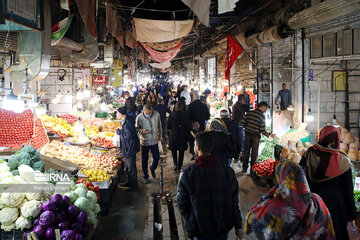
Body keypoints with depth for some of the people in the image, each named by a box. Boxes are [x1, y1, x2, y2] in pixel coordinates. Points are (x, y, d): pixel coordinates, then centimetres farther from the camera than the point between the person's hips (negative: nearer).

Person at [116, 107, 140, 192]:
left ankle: (134, 186, 10)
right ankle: (129, 183, 34)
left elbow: (129, 135, -27)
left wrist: (119, 131, -16)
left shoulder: (128, 122, -23)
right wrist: (120, 131, 5)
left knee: (131, 167, -1)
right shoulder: (124, 121, 10)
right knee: (128, 166, 20)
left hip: (130, 147, -11)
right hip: (126, 147, 11)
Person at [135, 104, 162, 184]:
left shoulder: (156, 114, -12)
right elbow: (137, 128, -6)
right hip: (144, 141, -2)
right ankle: (145, 176, 29)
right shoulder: (139, 117, -17)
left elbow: (159, 126, 3)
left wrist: (160, 135, 12)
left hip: (154, 141, 2)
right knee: (144, 160, 10)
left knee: (157, 157, 11)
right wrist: (142, 130, -27)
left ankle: (152, 169, 43)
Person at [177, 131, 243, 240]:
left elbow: (182, 204, -9)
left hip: (199, 230, -1)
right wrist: (238, 226, 6)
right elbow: (234, 202, -6)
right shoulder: (228, 171, -13)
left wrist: (190, 223, 9)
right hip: (223, 228, 2)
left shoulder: (187, 174, -18)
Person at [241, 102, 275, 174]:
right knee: (254, 153, 10)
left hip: (247, 134, 4)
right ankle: (252, 170, 16)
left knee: (246, 151, 16)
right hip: (256, 136, -3)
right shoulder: (262, 116, -13)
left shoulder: (249, 113, -2)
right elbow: (262, 130, -15)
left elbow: (242, 123, -3)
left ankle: (244, 168, 25)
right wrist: (269, 135, -1)